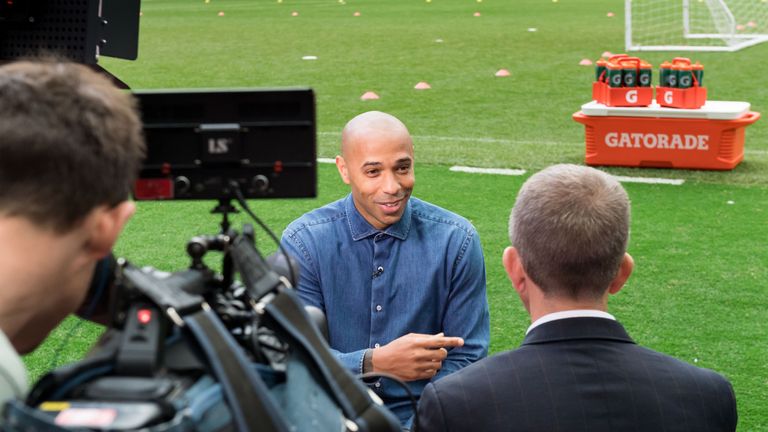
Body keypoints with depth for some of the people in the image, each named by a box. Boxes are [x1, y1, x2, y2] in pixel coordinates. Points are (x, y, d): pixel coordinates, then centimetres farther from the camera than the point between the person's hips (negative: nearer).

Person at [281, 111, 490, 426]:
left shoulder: (457, 240, -2)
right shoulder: (303, 242, -4)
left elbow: (466, 358, 0)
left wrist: (417, 423, -16)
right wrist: (376, 362, -24)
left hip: (419, 418, 1)